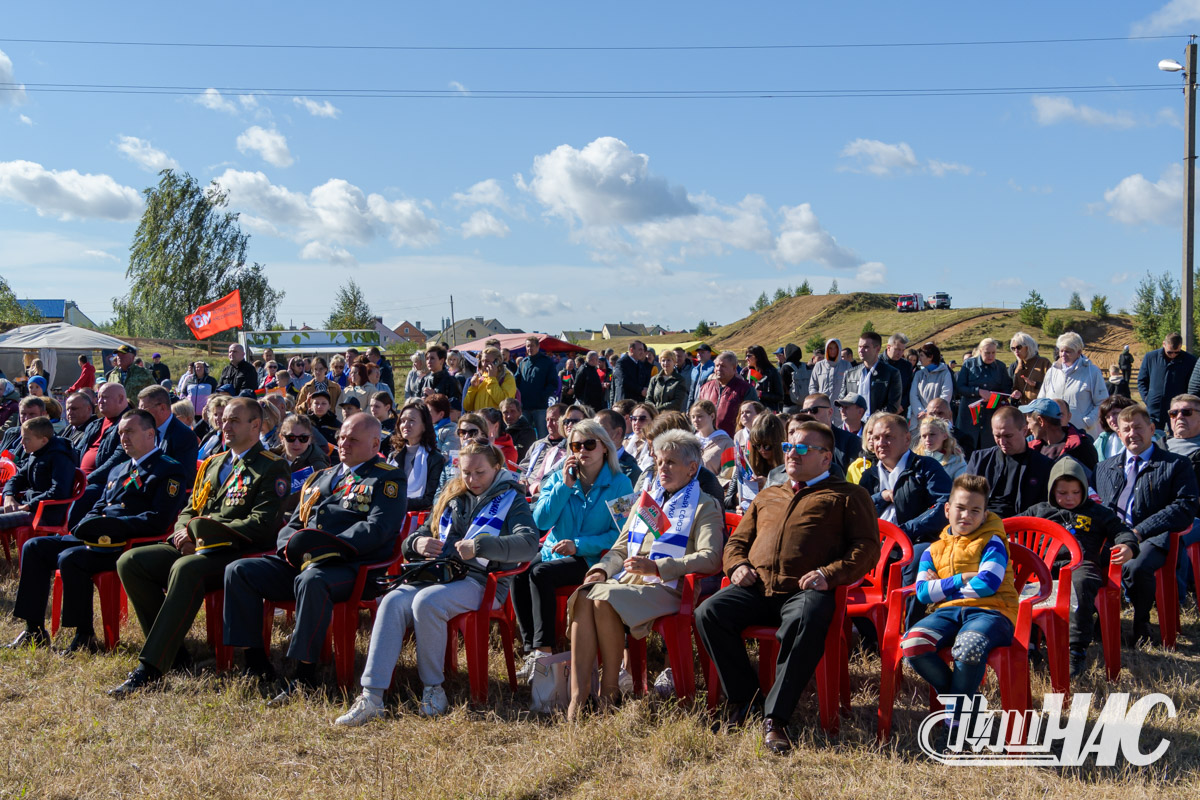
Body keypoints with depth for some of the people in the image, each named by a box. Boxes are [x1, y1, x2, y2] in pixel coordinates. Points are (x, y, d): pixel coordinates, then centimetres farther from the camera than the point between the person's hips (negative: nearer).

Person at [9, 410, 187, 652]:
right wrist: (87, 524, 1)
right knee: (34, 547, 0)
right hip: (99, 540, 9)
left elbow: (158, 521, -16)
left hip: (129, 544, -9)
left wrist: (109, 523, -19)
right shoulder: (120, 470, 24)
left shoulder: (169, 470, -5)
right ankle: (34, 630, 1)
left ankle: (85, 637, -18)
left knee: (70, 558, -31)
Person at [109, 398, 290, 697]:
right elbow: (189, 511, 25)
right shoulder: (212, 464, 23)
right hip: (196, 548, 8)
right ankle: (172, 650, -6)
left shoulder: (273, 468, -2)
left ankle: (150, 668, -35)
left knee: (185, 569, -37)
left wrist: (200, 528, -14)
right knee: (129, 561, -10)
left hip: (238, 553, -8)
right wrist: (185, 533, -2)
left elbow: (261, 526, -13)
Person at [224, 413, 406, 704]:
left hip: (348, 566, -7)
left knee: (311, 580, -39)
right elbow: (292, 524, 26)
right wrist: (290, 545, 0)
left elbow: (377, 528, -11)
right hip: (298, 562, 7)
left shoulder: (387, 480, 6)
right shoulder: (320, 478, 28)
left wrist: (327, 544, -19)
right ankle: (257, 666, -9)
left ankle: (304, 677, -30)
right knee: (238, 571, -12)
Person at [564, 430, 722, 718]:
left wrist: (656, 567, -19)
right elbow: (620, 548, 28)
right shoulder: (646, 500, 29)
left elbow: (710, 558, -10)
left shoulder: (705, 507, 7)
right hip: (628, 582, 6)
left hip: (668, 588, -6)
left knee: (604, 598, -32)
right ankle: (578, 694, -31)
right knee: (584, 597, -27)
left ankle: (610, 688, -18)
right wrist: (601, 569, 5)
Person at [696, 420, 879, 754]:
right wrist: (737, 564, 11)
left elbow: (867, 546, 7)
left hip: (804, 590, -4)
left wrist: (829, 573, -10)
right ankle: (741, 693, -8)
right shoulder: (767, 496, 33)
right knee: (708, 613, -24)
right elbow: (737, 540, 36)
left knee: (806, 623, -40)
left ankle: (775, 719, -31)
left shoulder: (848, 496, 18)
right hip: (755, 589, 5)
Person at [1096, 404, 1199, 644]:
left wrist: (1140, 531, -13)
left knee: (1135, 566, -37)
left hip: (1152, 538, -4)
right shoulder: (1106, 467, 26)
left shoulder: (1177, 465, 10)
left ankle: (1141, 625, -9)